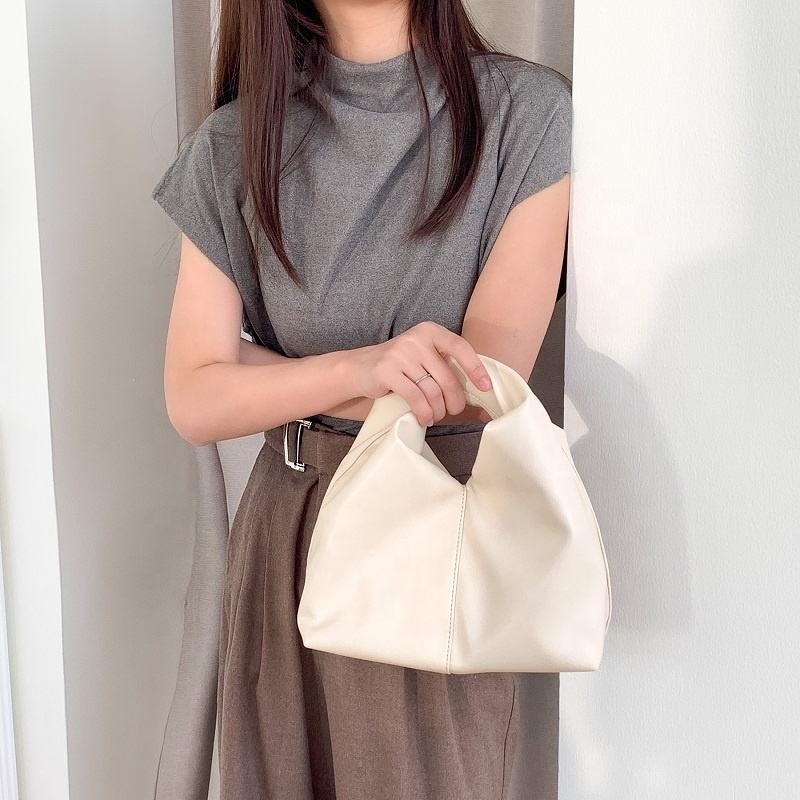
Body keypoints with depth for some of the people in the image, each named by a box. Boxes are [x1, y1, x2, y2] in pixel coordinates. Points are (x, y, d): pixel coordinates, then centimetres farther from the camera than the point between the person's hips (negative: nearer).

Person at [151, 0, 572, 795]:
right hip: (292, 531, 3)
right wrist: (362, 367, -23)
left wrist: (264, 370, -7)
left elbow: (482, 384, -14)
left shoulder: (528, 111, -8)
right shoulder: (233, 145, 0)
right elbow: (191, 403, -5)